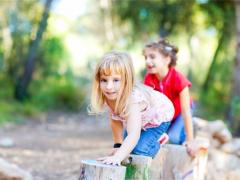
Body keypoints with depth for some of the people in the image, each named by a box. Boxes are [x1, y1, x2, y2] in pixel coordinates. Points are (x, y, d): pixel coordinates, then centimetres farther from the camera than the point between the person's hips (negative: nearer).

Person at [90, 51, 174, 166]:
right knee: (128, 145, 1)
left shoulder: (133, 100, -46)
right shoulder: (111, 97, -26)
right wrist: (118, 145, -9)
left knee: (139, 149, -18)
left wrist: (117, 157, -67)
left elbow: (134, 135, -55)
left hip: (159, 117, -6)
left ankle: (154, 145, 14)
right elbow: (115, 121, -7)